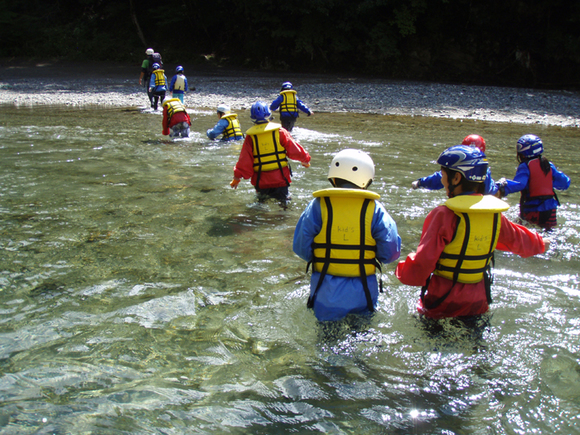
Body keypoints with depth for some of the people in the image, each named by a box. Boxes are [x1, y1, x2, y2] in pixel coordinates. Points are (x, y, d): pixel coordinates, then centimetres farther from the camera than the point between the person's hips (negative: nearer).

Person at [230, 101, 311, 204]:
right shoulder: (280, 131, -6)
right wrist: (305, 160, 19)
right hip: (280, 179, 0)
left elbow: (244, 160, -2)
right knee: (283, 203, 8)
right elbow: (294, 150, 0)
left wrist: (237, 177, 10)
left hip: (261, 181, 1)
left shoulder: (250, 136, -5)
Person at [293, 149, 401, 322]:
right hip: (363, 294, 0)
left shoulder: (318, 205, -5)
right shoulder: (374, 208, -5)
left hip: (326, 293, 0)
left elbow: (300, 248, -3)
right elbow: (391, 253, -4)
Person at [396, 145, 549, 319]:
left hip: (443, 304, -5)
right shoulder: (494, 214, 0)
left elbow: (421, 265, -21)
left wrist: (401, 270, 0)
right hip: (479, 303, 6)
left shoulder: (444, 215, -20)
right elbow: (518, 239, 20)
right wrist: (540, 243, 42)